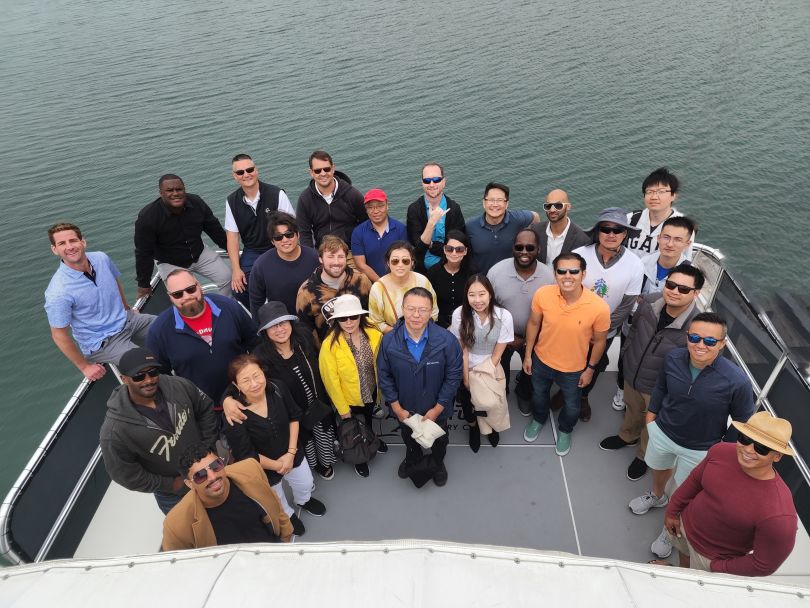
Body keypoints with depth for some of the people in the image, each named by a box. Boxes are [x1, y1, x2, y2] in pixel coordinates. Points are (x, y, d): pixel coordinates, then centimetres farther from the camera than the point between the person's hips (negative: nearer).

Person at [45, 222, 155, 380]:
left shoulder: (101, 258, -8)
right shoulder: (58, 292, -25)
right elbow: (59, 335, -15)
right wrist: (84, 367, -8)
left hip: (128, 320, 7)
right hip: (103, 343, -7)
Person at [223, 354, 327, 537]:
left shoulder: (277, 389, -25)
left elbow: (294, 417, -9)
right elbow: (245, 456, -24)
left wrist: (291, 453, -13)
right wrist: (277, 465, -12)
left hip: (292, 454, 3)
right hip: (263, 468, -3)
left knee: (306, 484, 28)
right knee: (278, 502, 27)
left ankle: (303, 500, 64)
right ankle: (287, 516, 62)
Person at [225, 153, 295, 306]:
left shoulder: (276, 194, -9)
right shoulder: (231, 201, 3)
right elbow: (232, 236, 4)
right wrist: (236, 269, -6)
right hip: (251, 253, 3)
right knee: (239, 288, -14)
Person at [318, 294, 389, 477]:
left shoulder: (374, 335, -22)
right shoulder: (330, 344, -30)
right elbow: (331, 379, -20)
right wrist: (342, 408, -13)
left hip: (372, 393, 3)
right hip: (348, 399, -3)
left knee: (369, 420, 33)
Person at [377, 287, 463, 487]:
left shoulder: (447, 340, -30)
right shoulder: (389, 341, -25)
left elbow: (454, 375, -19)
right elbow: (384, 376, -11)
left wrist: (437, 409, -15)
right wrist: (397, 408, -9)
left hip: (436, 408, -1)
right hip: (404, 408, 1)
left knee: (438, 440, 29)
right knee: (409, 438, 32)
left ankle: (438, 463, 62)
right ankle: (412, 458, 66)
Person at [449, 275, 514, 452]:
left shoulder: (504, 316, -23)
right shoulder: (459, 314, -23)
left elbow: (497, 353, -14)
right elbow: (462, 349, -14)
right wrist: (467, 378, -11)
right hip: (466, 370, 0)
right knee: (468, 404, 15)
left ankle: (490, 427, 50)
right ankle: (473, 427, 51)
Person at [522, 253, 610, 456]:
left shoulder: (599, 307, -30)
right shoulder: (542, 294, -26)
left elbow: (600, 341, -11)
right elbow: (533, 324, -7)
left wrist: (590, 368, -1)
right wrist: (527, 354, 1)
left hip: (574, 369, -1)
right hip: (541, 360, 1)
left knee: (571, 406, 24)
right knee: (538, 395, 29)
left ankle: (565, 430, 58)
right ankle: (538, 419, 63)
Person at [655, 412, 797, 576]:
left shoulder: (779, 516, -39)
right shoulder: (721, 451, -25)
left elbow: (764, 565, -24)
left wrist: (717, 568, -14)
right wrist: (672, 510, 6)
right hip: (685, 522, 4)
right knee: (683, 552, 34)